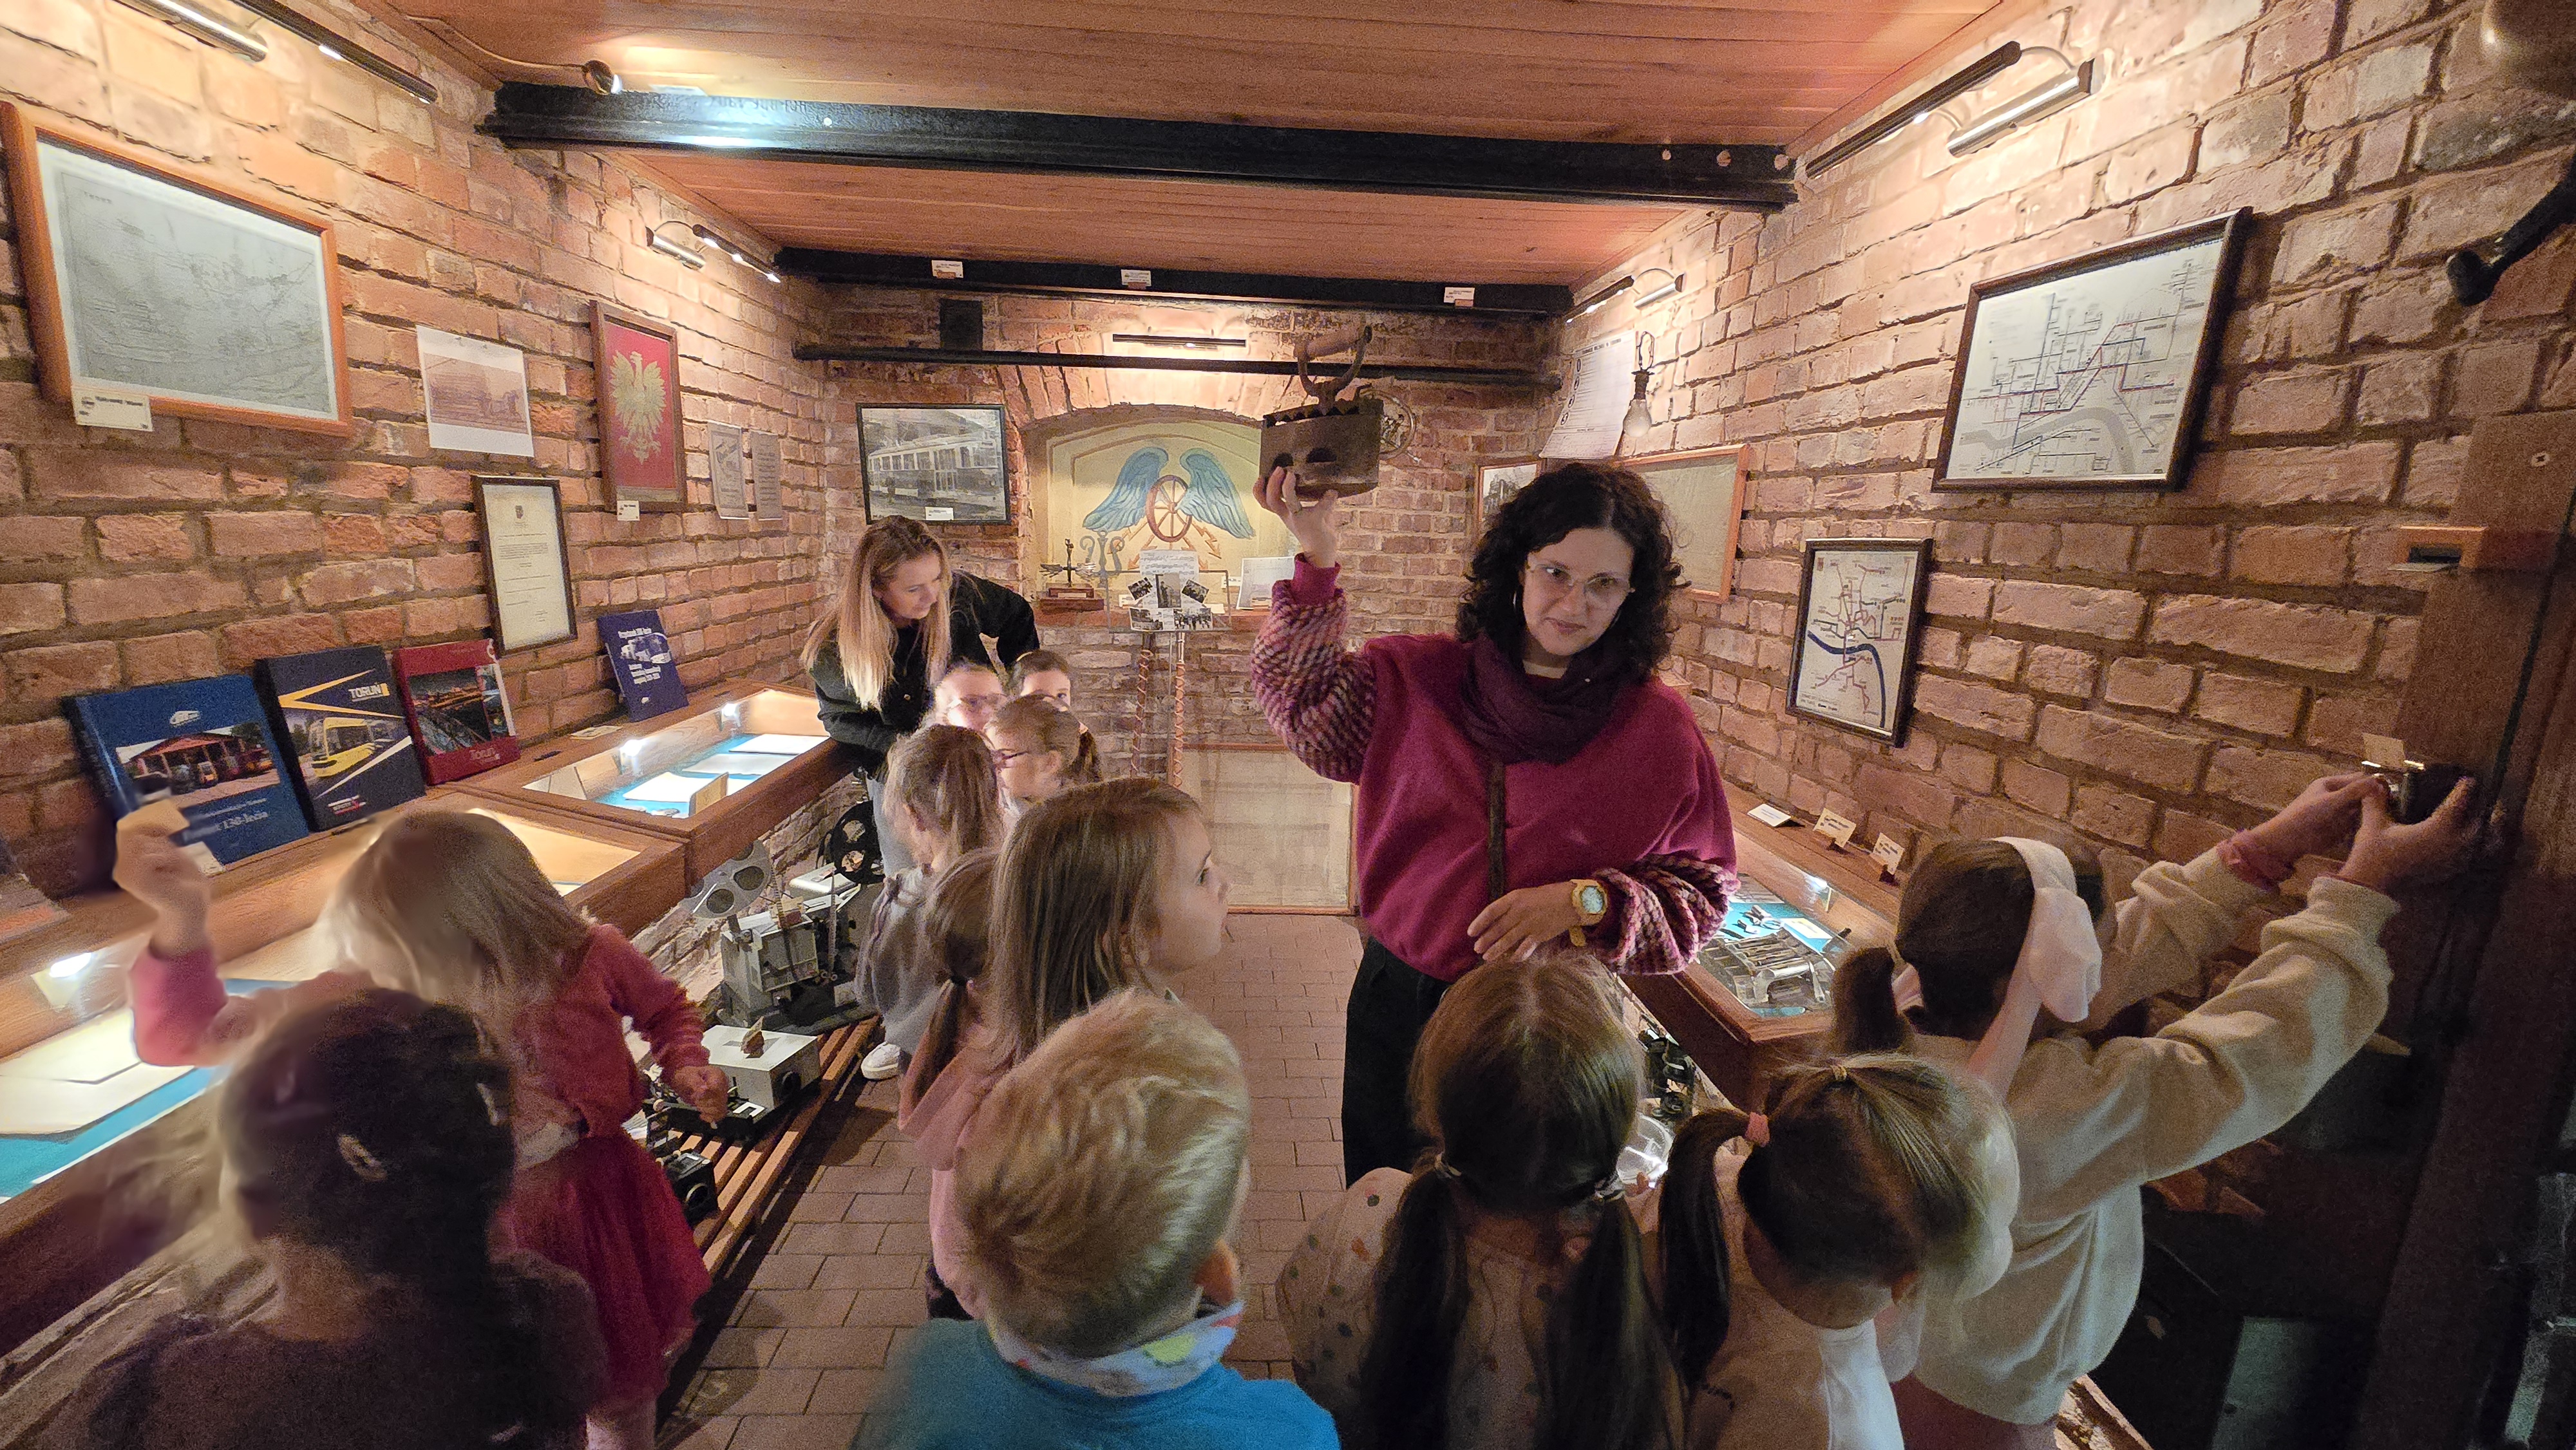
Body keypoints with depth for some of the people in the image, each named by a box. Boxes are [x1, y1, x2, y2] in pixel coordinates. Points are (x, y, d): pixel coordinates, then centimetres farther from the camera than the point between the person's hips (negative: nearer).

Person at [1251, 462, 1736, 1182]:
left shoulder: (1660, 727, -8)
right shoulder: (1423, 677, -4)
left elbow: (1700, 890, -5)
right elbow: (1303, 705, -2)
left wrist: (1586, 902, -22)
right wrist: (1316, 565, -14)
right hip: (1401, 1002, 2)